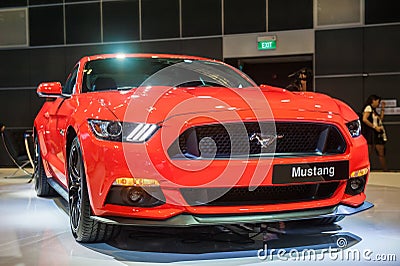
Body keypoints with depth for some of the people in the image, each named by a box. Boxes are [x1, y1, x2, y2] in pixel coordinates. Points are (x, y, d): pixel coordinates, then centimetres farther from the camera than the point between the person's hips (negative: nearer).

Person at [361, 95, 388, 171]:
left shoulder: (374, 110, 22)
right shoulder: (368, 107, -5)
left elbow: (380, 119, 21)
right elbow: (364, 119, -18)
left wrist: (382, 109, 20)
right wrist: (375, 127, -17)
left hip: (378, 135, 9)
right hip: (371, 133, -9)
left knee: (381, 154, 6)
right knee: (368, 153, -10)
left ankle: (385, 170, 8)